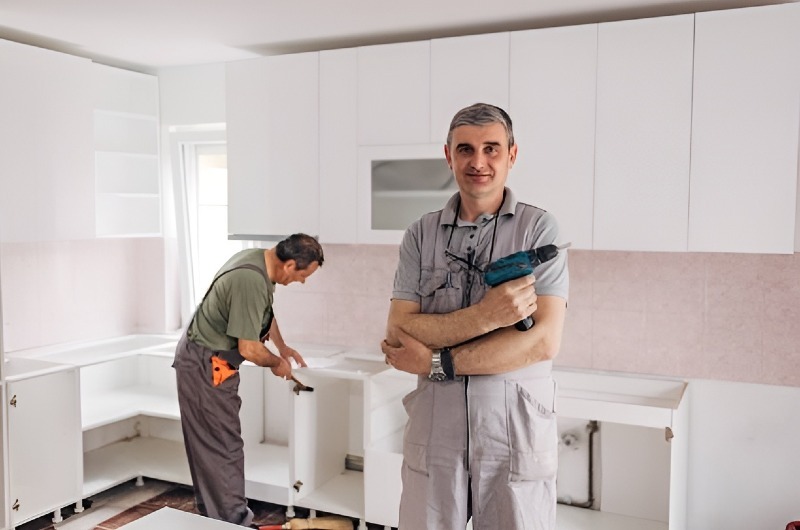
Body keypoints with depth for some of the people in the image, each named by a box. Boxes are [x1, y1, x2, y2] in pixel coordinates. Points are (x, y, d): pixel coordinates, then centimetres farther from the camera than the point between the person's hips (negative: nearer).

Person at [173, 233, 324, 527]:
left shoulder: (259, 258, 2)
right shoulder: (251, 281, -29)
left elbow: (265, 312, 22)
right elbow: (249, 349, -24)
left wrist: (283, 347, 23)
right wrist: (276, 363, -6)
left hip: (207, 360, 10)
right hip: (205, 365, -10)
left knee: (210, 445, 16)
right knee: (224, 447, -4)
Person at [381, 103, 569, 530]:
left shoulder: (539, 229, -4)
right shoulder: (421, 234, 2)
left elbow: (543, 341, -13)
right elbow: (398, 332, -7)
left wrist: (436, 361, -13)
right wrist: (484, 316, -21)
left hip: (517, 435, -1)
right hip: (433, 433, 2)